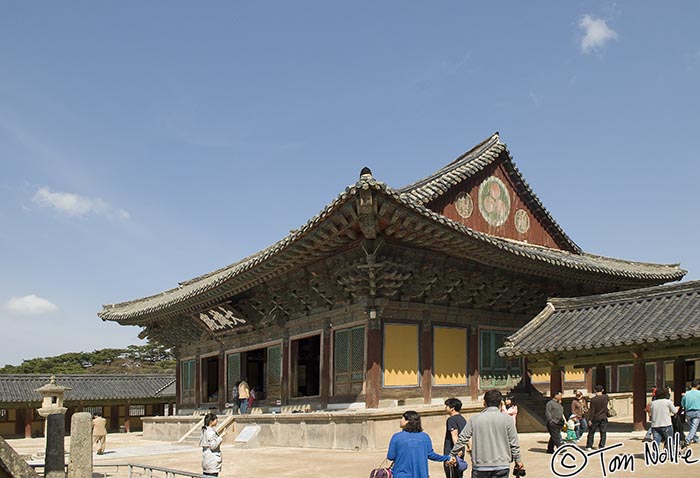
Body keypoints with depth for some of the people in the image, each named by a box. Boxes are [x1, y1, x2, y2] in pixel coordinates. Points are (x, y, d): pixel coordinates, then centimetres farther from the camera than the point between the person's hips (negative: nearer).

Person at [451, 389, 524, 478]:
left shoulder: (474, 419, -1)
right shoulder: (507, 419, -3)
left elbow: (462, 439, 0)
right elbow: (514, 443, 1)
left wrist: (452, 454, 11)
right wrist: (518, 460, 15)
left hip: (480, 466, 0)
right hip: (501, 465, 0)